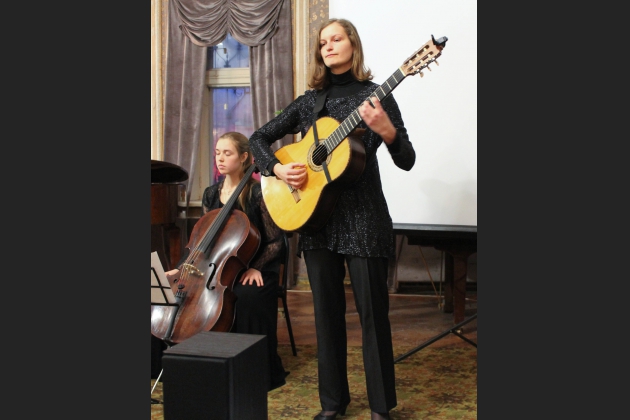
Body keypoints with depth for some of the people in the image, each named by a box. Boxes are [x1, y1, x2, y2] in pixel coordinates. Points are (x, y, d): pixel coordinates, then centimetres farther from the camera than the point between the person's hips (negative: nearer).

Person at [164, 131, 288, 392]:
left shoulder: (257, 193, -7)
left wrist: (255, 267, -19)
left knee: (248, 298, -35)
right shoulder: (211, 194, 9)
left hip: (252, 270, -5)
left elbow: (276, 242, -5)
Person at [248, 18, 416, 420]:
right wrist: (277, 168, -5)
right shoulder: (309, 101, 9)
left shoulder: (375, 95, -2)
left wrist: (386, 130, -25)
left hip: (363, 217, -4)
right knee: (327, 311, 11)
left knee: (372, 310, 0)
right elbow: (259, 138, 13)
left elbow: (407, 161, -6)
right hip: (316, 216, 4)